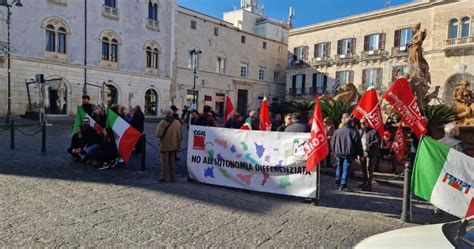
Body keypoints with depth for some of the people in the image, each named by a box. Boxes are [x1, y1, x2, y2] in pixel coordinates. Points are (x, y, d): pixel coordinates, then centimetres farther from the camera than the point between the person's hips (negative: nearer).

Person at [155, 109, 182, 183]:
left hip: (165, 145, -4)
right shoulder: (177, 123, -3)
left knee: (164, 162, 6)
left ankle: (164, 178, 10)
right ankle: (173, 178, 17)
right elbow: (179, 136, 2)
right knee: (172, 161, 13)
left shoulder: (162, 122, -16)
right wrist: (178, 145, 11)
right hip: (174, 145, 4)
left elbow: (158, 134, -18)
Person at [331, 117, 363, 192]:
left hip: (338, 153, 5)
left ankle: (338, 183, 25)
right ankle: (343, 185, 1)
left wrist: (335, 151, 22)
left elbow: (332, 142, 12)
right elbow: (358, 144, -6)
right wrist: (360, 154, 2)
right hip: (348, 154, -5)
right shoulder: (354, 132, -10)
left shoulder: (337, 131, 4)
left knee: (339, 168, 17)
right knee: (346, 169, 0)